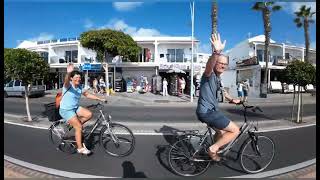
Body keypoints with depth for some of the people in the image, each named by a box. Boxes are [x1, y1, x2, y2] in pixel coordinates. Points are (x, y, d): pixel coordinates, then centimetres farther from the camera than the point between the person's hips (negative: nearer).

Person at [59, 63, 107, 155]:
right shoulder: (68, 85, -18)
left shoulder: (80, 87, 2)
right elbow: (66, 81, -42)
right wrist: (68, 73, -64)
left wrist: (100, 99, 7)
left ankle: (73, 123, 11)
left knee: (89, 114, -13)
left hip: (76, 108, 7)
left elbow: (87, 94, 12)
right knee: (79, 127, -13)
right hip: (66, 110, -7)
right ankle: (80, 148, 1)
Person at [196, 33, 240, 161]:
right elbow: (209, 65, -40)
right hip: (207, 112, -10)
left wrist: (232, 100, 41)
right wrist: (216, 52, -58)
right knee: (235, 130, -4)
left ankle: (213, 153, 45)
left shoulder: (217, 78, 15)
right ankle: (213, 148, 5)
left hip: (210, 110, 10)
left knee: (221, 132, 28)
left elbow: (222, 90, 34)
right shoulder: (209, 74, -15)